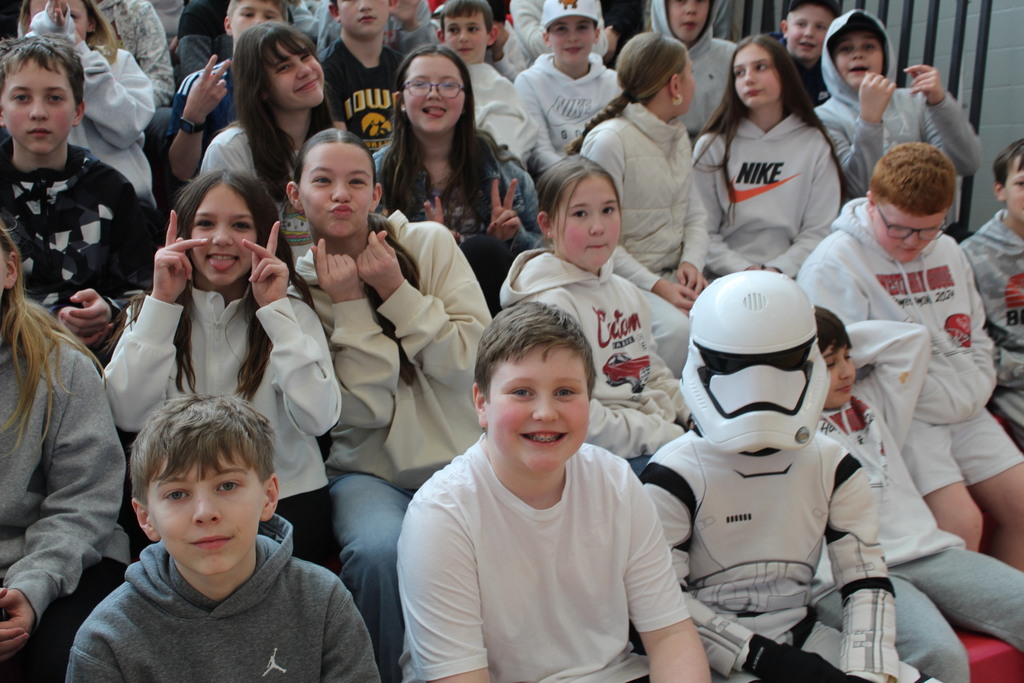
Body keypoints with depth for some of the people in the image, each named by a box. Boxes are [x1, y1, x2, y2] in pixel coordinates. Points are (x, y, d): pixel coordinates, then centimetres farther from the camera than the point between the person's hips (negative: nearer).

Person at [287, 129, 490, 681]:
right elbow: (364, 409, -8)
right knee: (381, 551, -31)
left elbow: (471, 362, -7)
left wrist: (395, 292, -12)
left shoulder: (430, 244, 2)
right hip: (369, 470, -1)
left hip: (458, 457, 1)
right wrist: (348, 305, -13)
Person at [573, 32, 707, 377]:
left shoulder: (678, 136, 14)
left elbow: (695, 215, 16)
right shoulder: (609, 140, -13)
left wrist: (691, 262, -4)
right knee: (678, 329, -32)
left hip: (673, 276, 7)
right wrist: (655, 286, -20)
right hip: (623, 280, -7)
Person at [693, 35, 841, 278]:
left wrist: (778, 269, -9)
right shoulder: (712, 146, 7)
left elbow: (818, 231, 5)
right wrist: (743, 270, -11)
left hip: (788, 276, 1)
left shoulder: (815, 145, 8)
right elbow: (703, 232, 2)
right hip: (726, 281, -1)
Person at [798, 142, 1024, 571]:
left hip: (965, 414, 7)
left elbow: (977, 338, 23)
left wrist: (974, 389, 4)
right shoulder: (835, 263, -10)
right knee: (959, 520, -21)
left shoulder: (948, 253, 15)